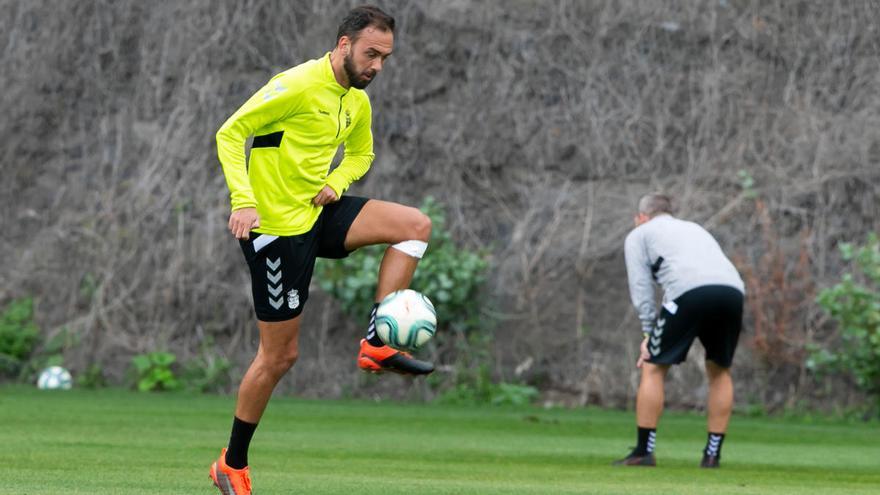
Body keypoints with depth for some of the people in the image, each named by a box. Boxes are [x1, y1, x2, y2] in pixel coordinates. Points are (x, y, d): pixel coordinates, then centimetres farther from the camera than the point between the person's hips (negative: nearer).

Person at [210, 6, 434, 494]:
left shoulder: (358, 102, 7)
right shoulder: (297, 85, -18)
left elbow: (360, 154, 25)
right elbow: (229, 133, -18)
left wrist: (336, 183, 1)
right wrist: (243, 201, -30)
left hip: (319, 213, 7)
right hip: (277, 226, -7)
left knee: (415, 225, -9)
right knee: (280, 353, -3)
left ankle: (376, 342, -9)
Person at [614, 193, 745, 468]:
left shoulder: (639, 235, 25)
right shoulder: (695, 229, 40)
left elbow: (641, 288, 12)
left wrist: (649, 332, 10)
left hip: (690, 291, -5)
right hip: (733, 290, 5)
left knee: (653, 367, 8)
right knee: (719, 370, 21)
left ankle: (644, 451, 5)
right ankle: (713, 453, 18)